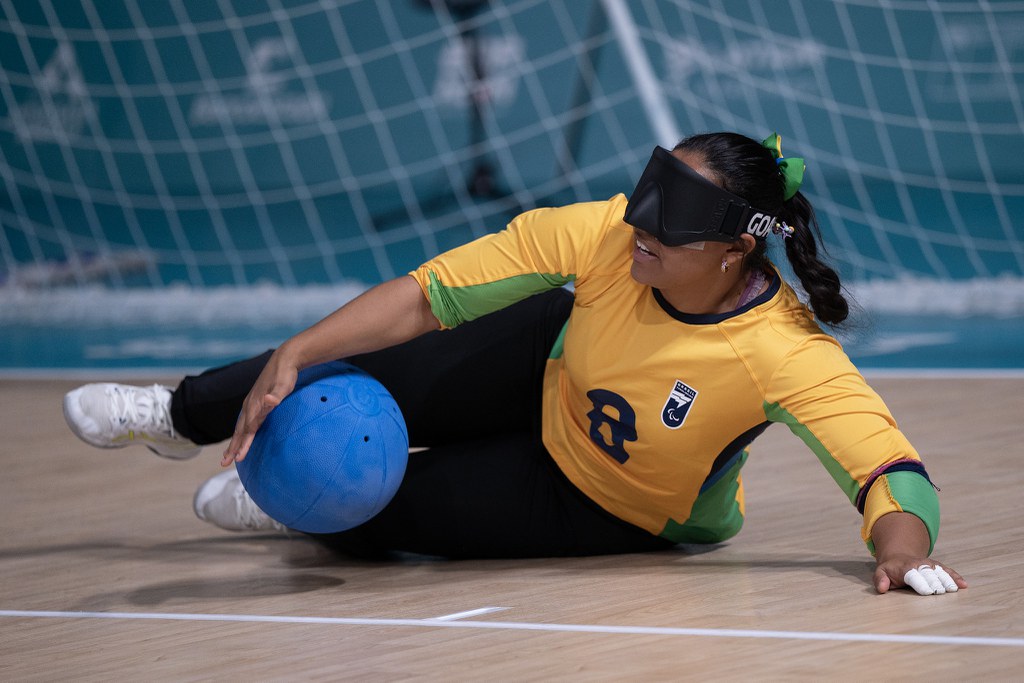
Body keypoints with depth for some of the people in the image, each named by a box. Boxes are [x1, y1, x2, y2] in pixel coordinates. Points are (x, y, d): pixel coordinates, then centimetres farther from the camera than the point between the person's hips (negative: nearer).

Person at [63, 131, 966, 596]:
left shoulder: (786, 358, -41)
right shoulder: (606, 237, -31)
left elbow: (890, 468, -46)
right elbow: (430, 294, -26)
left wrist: (905, 548, -67)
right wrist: (295, 355, -32)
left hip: (611, 510, -3)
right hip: (551, 370, 3)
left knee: (365, 506, -9)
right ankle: (185, 417, 35)